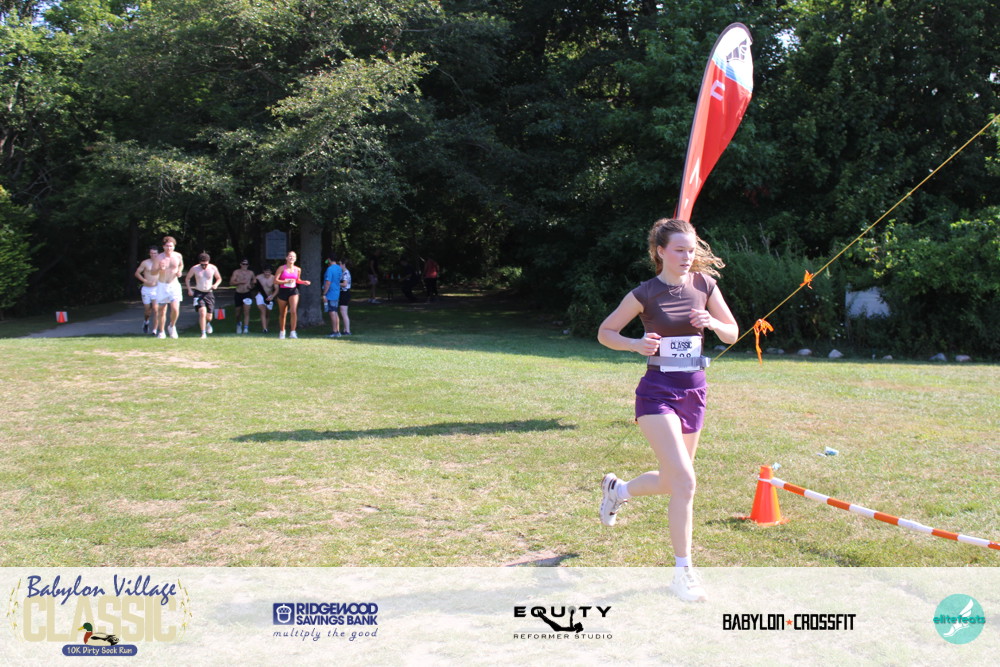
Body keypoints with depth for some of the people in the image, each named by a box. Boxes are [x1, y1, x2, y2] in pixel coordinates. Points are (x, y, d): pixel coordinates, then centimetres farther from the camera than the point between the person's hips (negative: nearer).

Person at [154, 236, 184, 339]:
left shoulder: (178, 256, 0)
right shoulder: (159, 257, -7)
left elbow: (181, 265, 23)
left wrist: (179, 271, 2)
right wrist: (158, 268, -26)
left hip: (174, 285, 0)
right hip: (162, 285, 0)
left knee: (175, 309, -15)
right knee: (161, 310, 7)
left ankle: (172, 326, 13)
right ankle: (161, 331, 23)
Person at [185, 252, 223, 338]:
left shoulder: (213, 268, -4)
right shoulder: (194, 268, -7)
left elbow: (219, 278, 11)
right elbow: (187, 278, 7)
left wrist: (216, 285, -10)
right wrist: (189, 289, -5)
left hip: (209, 293, 2)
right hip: (198, 293, -2)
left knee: (209, 317, 3)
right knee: (202, 312, -20)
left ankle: (207, 323, 42)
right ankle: (203, 334, -13)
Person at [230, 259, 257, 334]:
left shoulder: (251, 273, 8)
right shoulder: (236, 272, 3)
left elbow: (254, 280, 23)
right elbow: (231, 282, -4)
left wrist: (251, 285, 1)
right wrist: (240, 282, -19)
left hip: (247, 294, 0)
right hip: (238, 294, 0)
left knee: (246, 312, -13)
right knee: (238, 312, 11)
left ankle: (246, 328, -15)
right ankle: (238, 324, 40)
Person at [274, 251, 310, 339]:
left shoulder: (297, 269, 6)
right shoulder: (282, 268, -3)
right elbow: (276, 280, -7)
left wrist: (304, 282, 2)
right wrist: (286, 281, -19)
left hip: (293, 291, 1)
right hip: (283, 291, -1)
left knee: (294, 311, -19)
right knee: (282, 314, 10)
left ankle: (293, 332, -12)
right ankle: (282, 331, 30)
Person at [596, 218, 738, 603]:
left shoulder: (704, 285, 3)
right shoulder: (646, 293, -7)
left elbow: (732, 335, 9)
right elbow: (605, 333, 1)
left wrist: (712, 322, -12)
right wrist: (636, 344, -17)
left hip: (694, 390, 6)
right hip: (658, 391, -5)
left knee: (671, 481, 17)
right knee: (684, 481, -17)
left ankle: (617, 489, 48)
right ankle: (682, 572, -4)